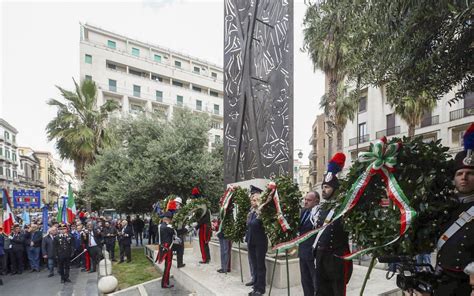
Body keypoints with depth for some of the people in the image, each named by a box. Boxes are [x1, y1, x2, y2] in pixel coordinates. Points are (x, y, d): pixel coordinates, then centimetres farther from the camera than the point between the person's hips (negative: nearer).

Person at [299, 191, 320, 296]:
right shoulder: (304, 211, 8)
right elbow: (299, 228, 16)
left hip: (314, 253, -8)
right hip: (303, 252, 8)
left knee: (317, 283, 4)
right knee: (305, 281, 18)